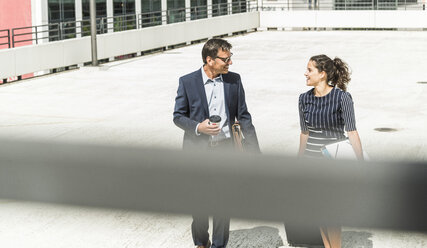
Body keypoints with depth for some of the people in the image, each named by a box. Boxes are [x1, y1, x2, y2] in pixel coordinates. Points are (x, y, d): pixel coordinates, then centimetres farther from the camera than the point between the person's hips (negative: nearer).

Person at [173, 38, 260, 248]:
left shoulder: (234, 80, 1)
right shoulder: (187, 82, -6)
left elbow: (243, 116, 6)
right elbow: (178, 116, 0)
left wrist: (253, 149, 2)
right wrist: (198, 127, -18)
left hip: (225, 150, 2)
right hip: (197, 151, -1)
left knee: (224, 201, 5)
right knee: (199, 202, 9)